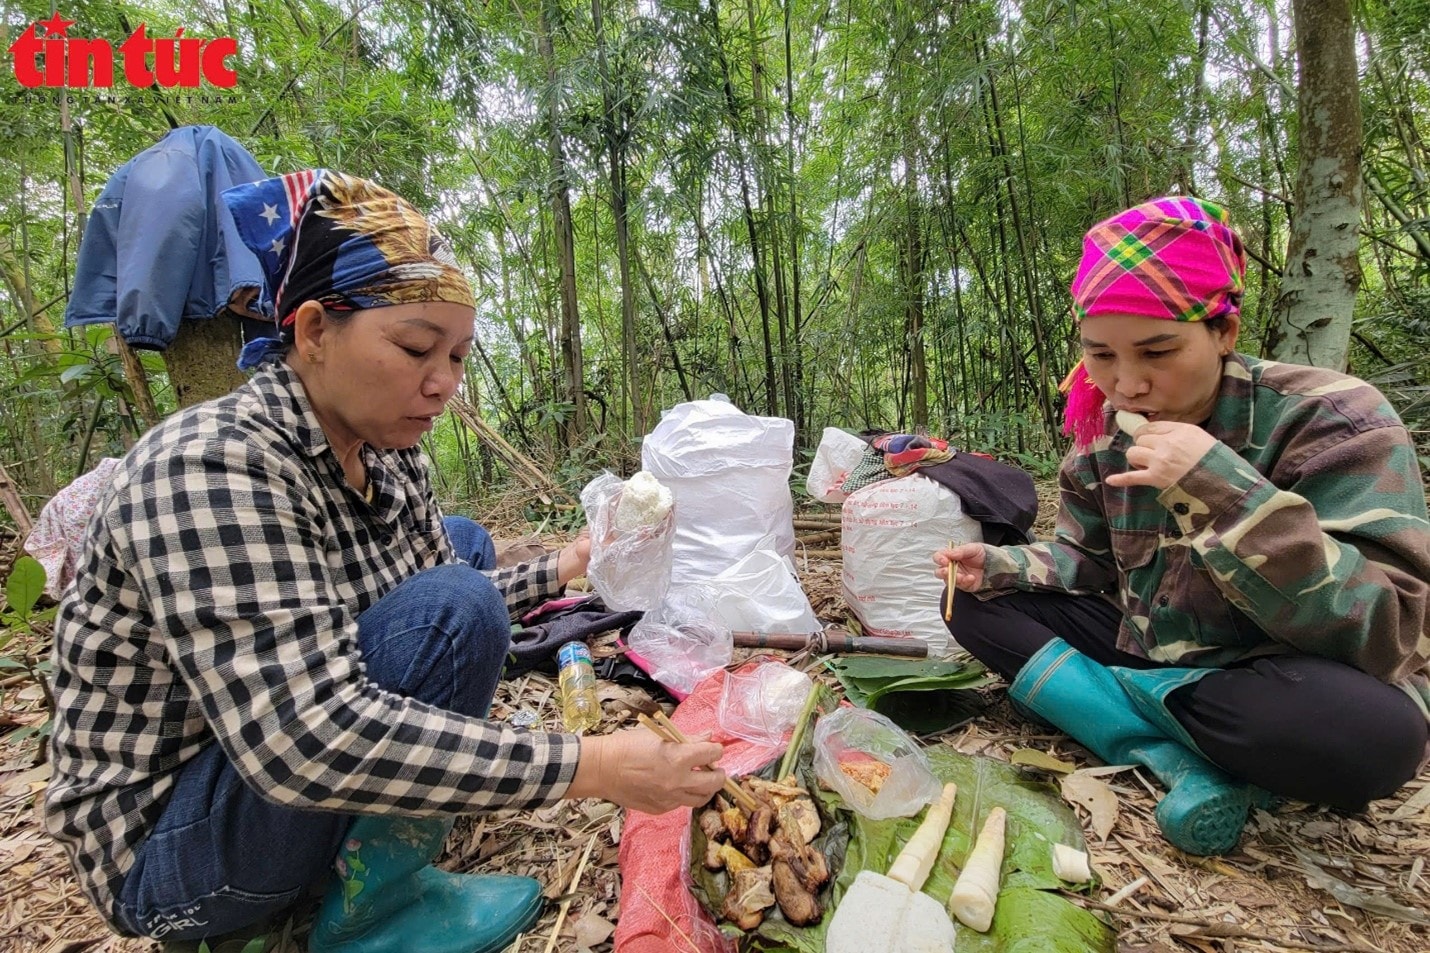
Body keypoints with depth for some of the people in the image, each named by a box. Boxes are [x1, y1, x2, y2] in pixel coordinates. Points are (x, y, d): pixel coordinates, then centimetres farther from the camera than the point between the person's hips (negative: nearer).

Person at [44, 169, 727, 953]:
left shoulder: (386, 458, -5)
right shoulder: (212, 464, -29)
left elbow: (450, 604, 9)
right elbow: (305, 741, -39)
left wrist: (558, 572, -4)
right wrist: (587, 766, -38)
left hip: (285, 756, 8)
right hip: (164, 847, -8)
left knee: (464, 541, 11)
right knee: (453, 607, -29)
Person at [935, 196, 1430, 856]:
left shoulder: (1333, 420, -19)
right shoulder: (1103, 432, -4)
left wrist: (1225, 490, -37)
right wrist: (1000, 566, -12)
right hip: (1141, 655, 6)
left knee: (1368, 727, -39)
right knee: (976, 602, -8)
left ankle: (1101, 699, -13)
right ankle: (1195, 766, -15)